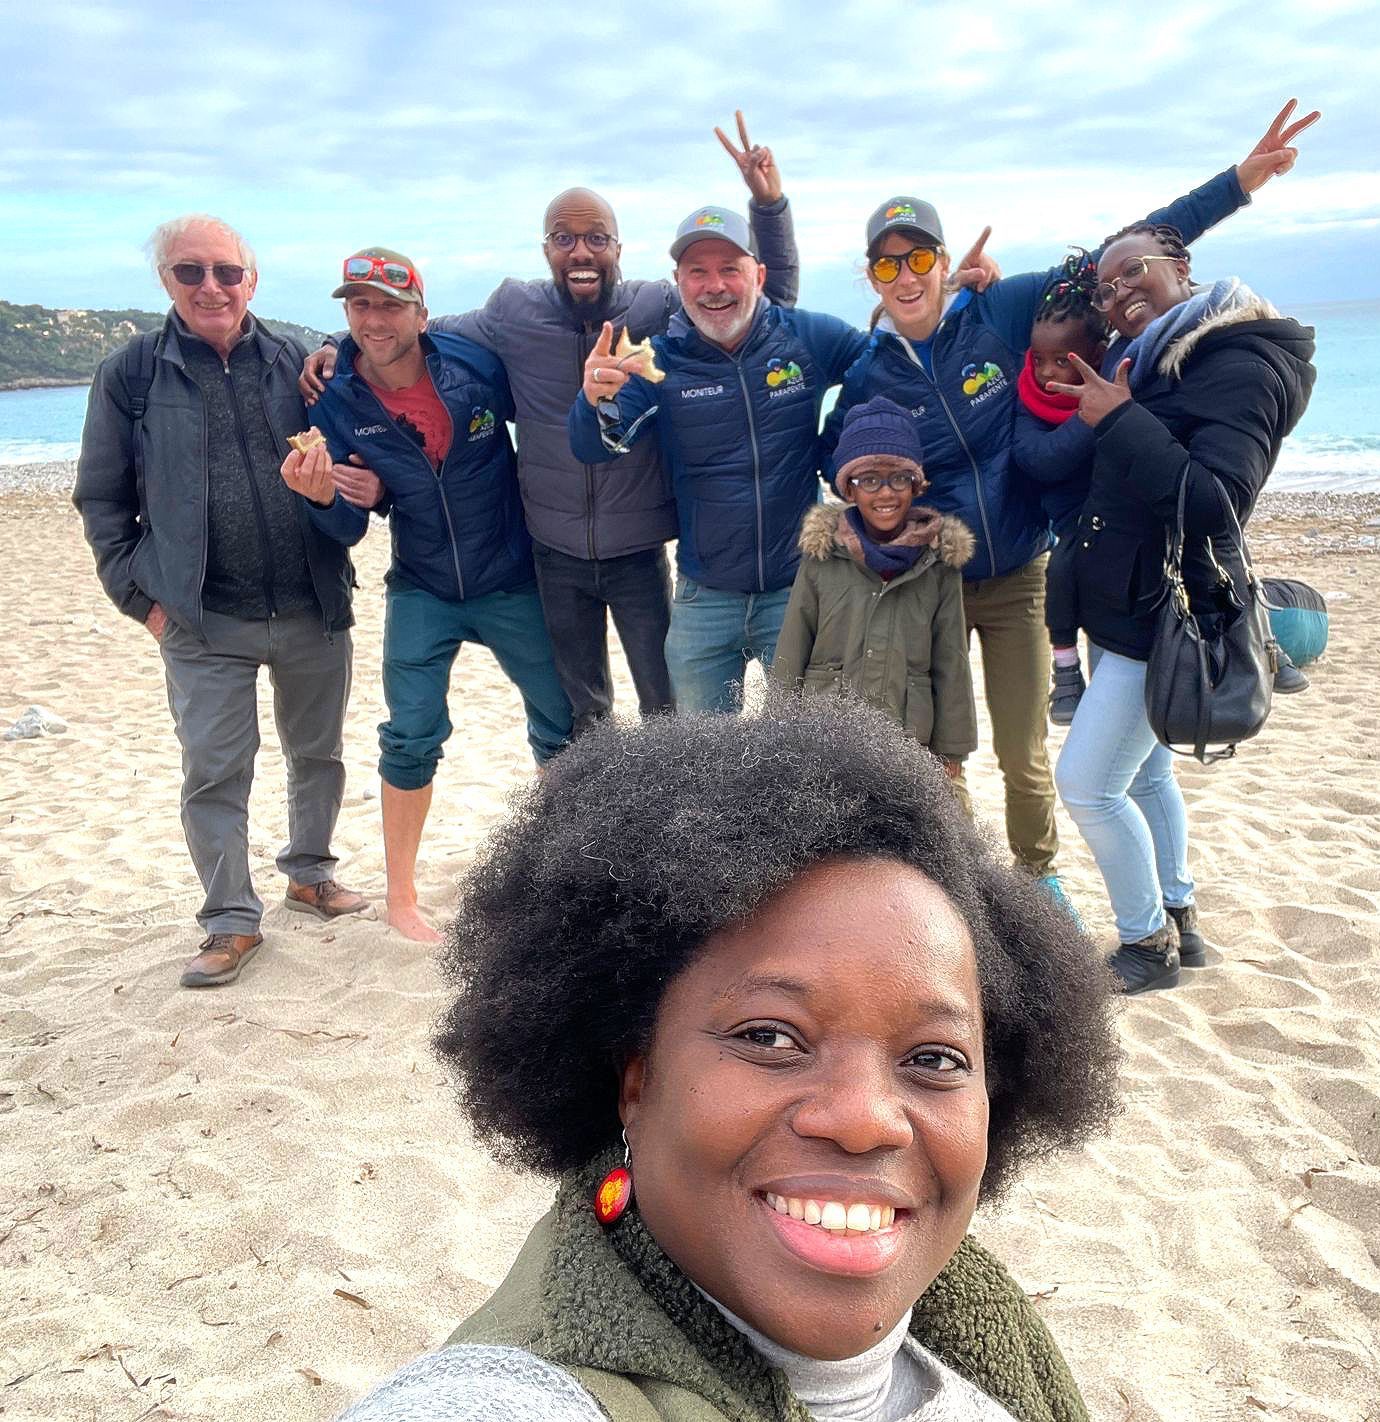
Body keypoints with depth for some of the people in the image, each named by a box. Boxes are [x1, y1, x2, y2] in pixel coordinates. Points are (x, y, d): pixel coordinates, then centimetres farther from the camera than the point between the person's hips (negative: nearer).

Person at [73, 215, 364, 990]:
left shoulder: (297, 364, 3)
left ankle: (310, 873, 37)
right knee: (214, 775, 1)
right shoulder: (130, 375, -1)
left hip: (314, 611, 2)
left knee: (319, 753, 15)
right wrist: (139, 594, -2)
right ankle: (232, 923, 15)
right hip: (204, 623, -2)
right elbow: (101, 499, 4)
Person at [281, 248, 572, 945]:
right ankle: (401, 896, 14)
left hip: (512, 583, 0)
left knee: (561, 728, 6)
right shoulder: (334, 402, -11)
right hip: (422, 593, 0)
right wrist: (323, 497, -30)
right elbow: (350, 528, -10)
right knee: (411, 740, -3)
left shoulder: (476, 366, -14)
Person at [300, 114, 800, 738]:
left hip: (639, 551, -2)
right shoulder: (513, 311, -5)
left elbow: (773, 295, -5)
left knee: (667, 705, 9)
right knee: (580, 710, 20)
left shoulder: (659, 307, -10)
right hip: (557, 555, 2)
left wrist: (768, 204, -17)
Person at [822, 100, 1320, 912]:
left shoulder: (1003, 312, -9)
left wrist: (1237, 183, -6)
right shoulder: (867, 376, -5)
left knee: (1025, 755, 7)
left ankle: (1039, 874, 34)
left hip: (1019, 578, -1)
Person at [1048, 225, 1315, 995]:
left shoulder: (1242, 367, -17)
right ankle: (1179, 923, 33)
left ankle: (1149, 945, 10)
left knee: (1087, 785, -7)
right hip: (1128, 606, 9)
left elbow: (1216, 502, -28)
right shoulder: (1147, 360, 10)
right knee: (1145, 773, 18)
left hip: (1168, 614, -9)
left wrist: (1120, 420, -26)